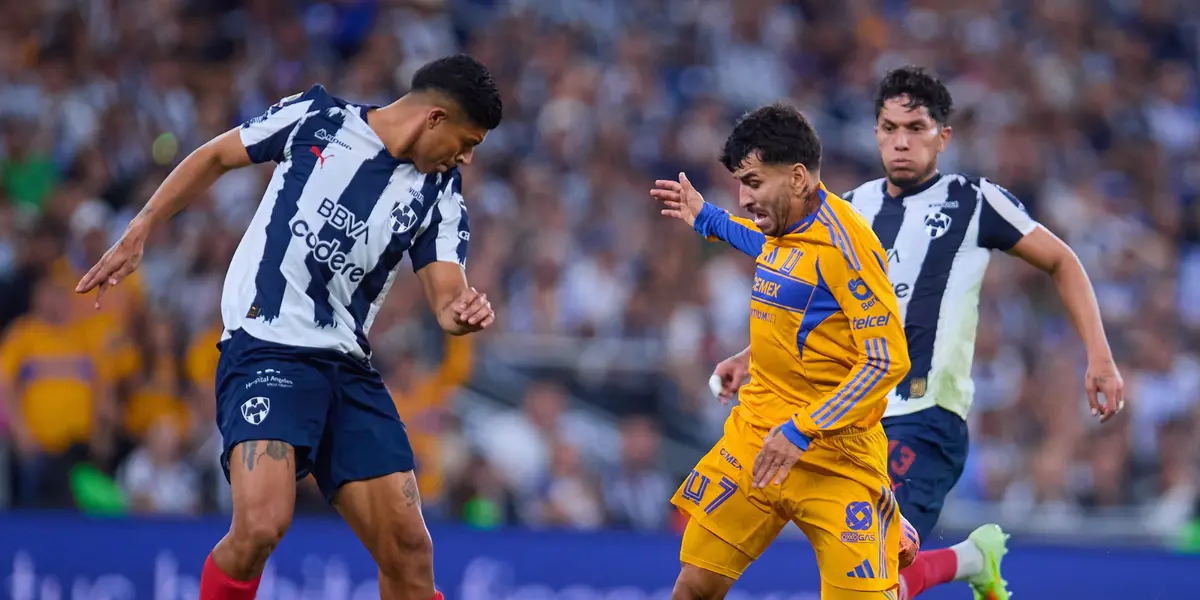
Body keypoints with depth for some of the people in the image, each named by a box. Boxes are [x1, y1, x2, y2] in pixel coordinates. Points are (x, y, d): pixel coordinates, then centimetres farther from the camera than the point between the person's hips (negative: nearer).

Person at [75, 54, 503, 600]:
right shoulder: (316, 118, -1)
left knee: (409, 554, -2)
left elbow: (446, 300, -1)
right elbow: (213, 158, 12)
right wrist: (136, 236, 9)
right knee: (262, 524, -26)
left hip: (347, 366, 5)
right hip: (265, 349, -5)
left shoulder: (441, 194, 7)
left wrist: (463, 313, -25)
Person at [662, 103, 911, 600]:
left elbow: (886, 360, -21)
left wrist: (802, 431, -22)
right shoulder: (783, 229, 6)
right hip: (754, 437, 8)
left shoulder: (843, 243, -18)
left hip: (833, 453, -8)